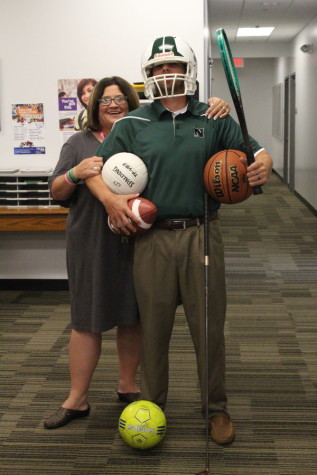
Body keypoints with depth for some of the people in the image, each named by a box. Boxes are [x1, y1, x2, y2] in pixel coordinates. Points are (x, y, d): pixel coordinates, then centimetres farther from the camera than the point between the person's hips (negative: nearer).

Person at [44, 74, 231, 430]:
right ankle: (76, 399, 14)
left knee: (132, 317, 12)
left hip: (137, 242, 1)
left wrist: (215, 108, -13)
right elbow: (57, 193, 4)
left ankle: (127, 385, 30)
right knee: (86, 321, 4)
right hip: (92, 244, -1)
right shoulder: (79, 143, 7)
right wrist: (76, 173, -16)